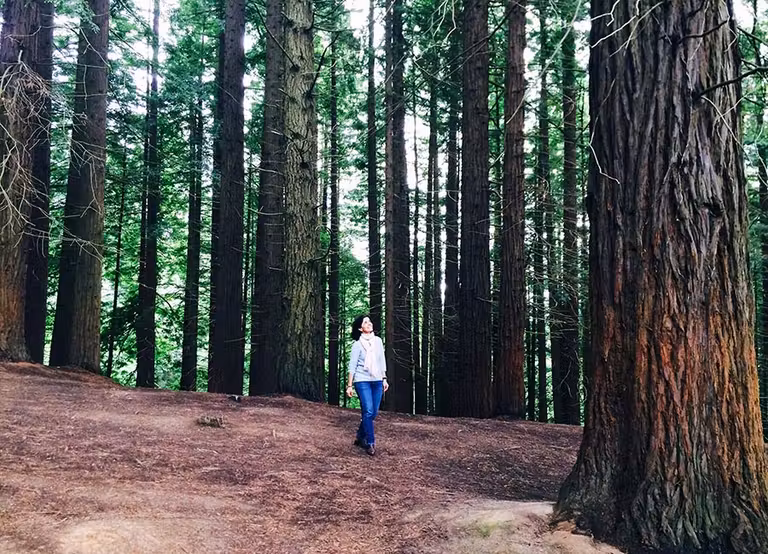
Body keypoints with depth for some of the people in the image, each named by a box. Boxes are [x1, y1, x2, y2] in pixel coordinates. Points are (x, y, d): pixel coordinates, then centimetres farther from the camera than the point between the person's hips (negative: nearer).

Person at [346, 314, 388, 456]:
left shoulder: (378, 341, 9)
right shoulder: (357, 344, -5)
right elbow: (352, 366, -5)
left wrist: (384, 379, 13)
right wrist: (349, 385, -8)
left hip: (377, 381, 5)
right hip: (362, 381, -5)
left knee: (373, 413, 6)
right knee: (368, 411, -14)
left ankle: (360, 438, 25)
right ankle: (370, 443, -7)